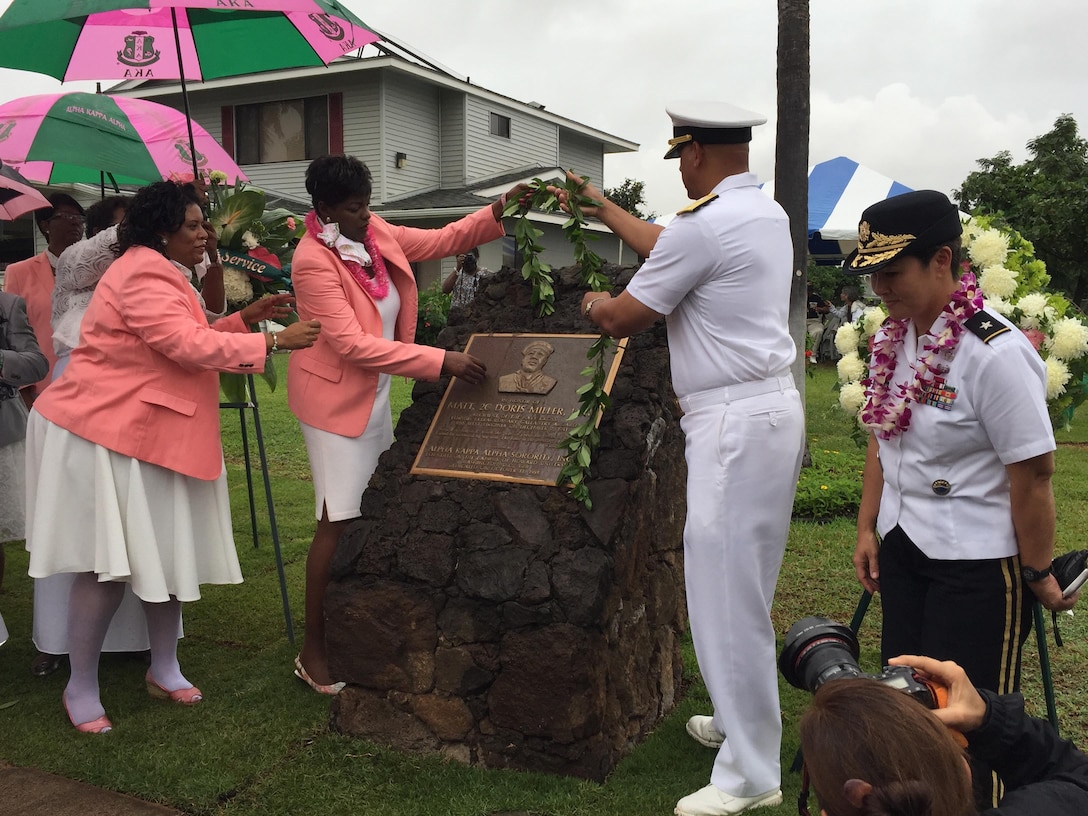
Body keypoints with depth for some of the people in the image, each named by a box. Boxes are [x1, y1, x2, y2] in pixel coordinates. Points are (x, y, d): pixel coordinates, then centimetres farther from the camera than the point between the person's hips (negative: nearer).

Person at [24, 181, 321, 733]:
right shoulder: (144, 274, -18)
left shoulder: (158, 272, 18)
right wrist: (273, 341, -26)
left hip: (146, 434, 10)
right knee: (110, 564, -6)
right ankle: (80, 688, 10)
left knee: (168, 554, 10)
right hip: (102, 434, -10)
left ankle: (164, 669, 24)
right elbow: (188, 346, -27)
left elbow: (184, 340, 18)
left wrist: (244, 318, 7)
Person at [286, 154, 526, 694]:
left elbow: (439, 241, 8)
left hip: (375, 392, 8)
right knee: (339, 523, -5)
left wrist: (495, 215, -8)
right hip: (335, 397, -8)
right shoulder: (313, 261, -21)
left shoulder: (374, 233, 1)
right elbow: (352, 344, -26)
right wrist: (441, 361, -27)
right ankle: (312, 653, 8)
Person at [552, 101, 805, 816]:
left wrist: (593, 302, 14)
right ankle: (740, 721, 36)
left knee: (727, 594, -3)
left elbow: (624, 319, -8)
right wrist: (604, 209, 36)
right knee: (746, 586, 20)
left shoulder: (705, 224, -17)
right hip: (775, 407, 10)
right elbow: (668, 249, 27)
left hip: (734, 422, -10)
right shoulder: (768, 213, 13)